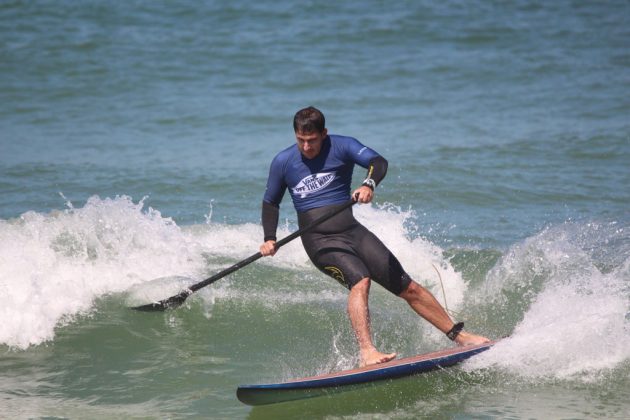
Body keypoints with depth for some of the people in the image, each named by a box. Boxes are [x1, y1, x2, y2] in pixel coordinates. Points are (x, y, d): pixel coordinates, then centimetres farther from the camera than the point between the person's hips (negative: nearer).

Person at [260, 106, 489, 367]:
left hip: (353, 232, 2)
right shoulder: (283, 162, 1)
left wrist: (369, 184, -41)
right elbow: (271, 202, 14)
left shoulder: (341, 147, -3)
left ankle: (459, 336, 15)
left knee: (408, 288, 3)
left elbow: (378, 162, -20)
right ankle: (366, 352, -41)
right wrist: (269, 238, 0)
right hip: (320, 241, -2)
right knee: (359, 282, -31)